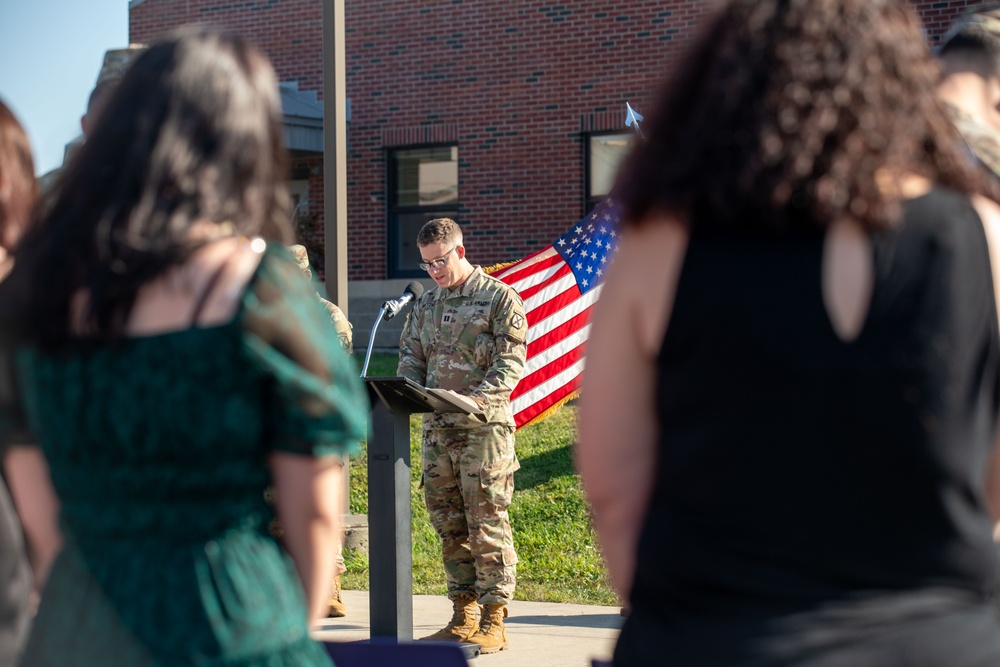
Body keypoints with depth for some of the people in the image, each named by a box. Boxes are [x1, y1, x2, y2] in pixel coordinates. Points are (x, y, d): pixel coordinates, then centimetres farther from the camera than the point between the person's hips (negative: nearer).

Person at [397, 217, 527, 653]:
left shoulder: (500, 298, -3)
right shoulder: (426, 305, 16)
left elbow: (511, 360, -8)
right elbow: (410, 356, 17)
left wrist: (478, 397, -23)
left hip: (484, 426, -6)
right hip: (436, 427, 6)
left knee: (487, 524, -5)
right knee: (449, 525, 8)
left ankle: (494, 621, -1)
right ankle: (463, 615, 15)